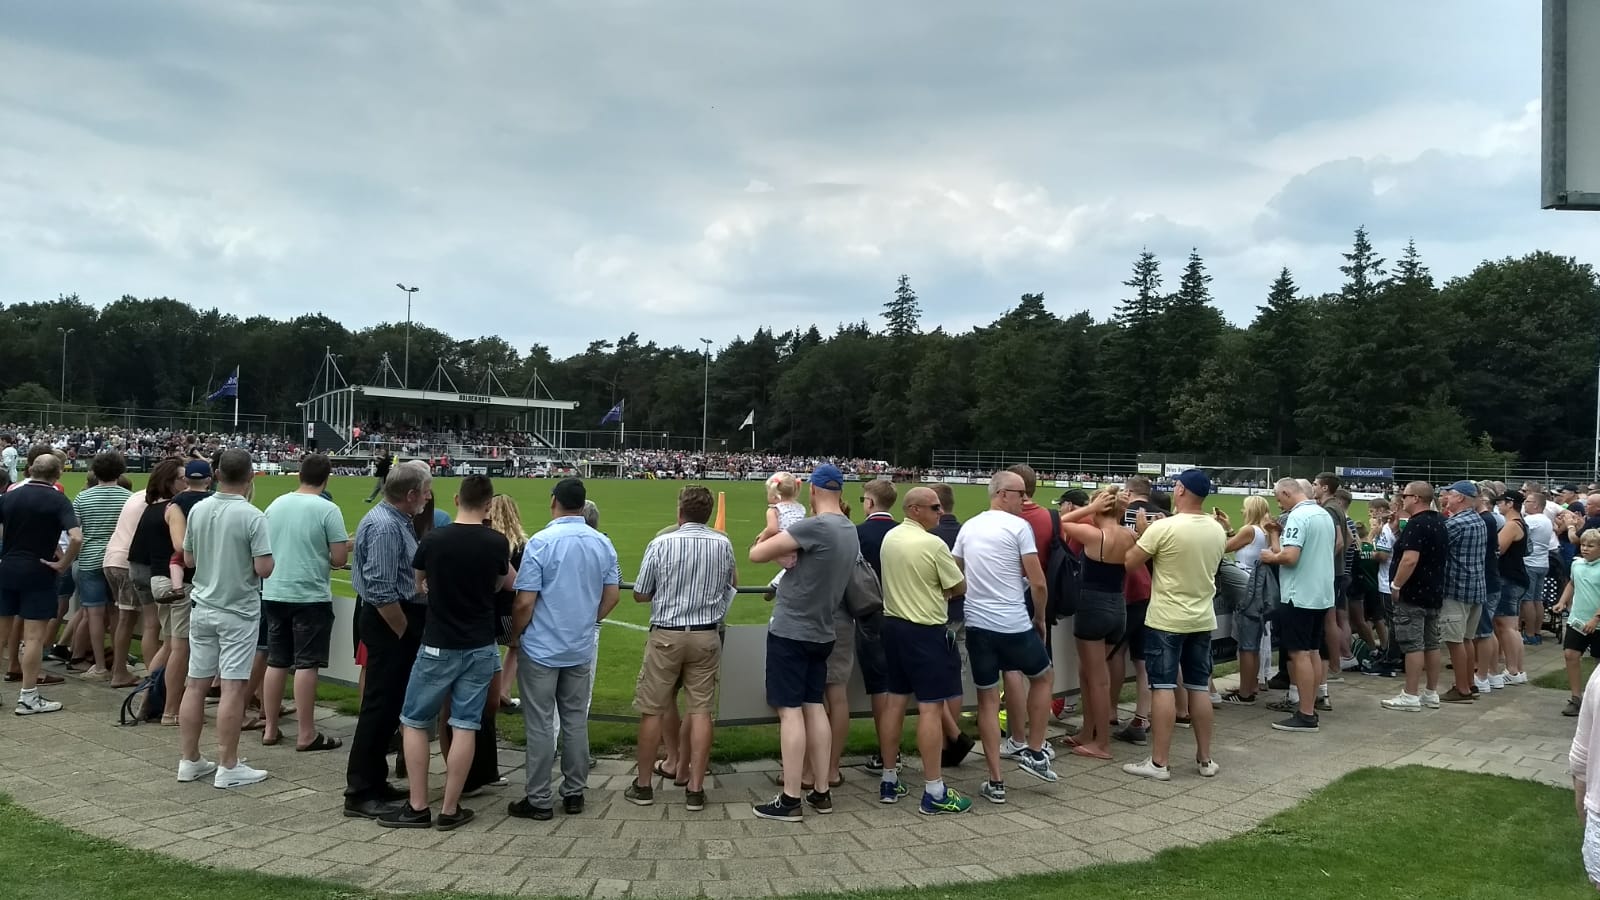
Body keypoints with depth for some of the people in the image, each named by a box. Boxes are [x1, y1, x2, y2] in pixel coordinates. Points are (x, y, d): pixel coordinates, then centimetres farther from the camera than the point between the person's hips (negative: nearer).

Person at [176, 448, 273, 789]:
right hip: (238, 613, -6)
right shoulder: (252, 516, -17)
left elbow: (188, 559, 9)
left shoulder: (198, 510, 0)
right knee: (233, 688, -2)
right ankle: (228, 767, 2)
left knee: (196, 684, 11)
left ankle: (190, 760, 19)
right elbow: (264, 568, -18)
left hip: (203, 608, 6)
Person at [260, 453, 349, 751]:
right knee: (306, 665, -2)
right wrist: (332, 553, 8)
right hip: (311, 596, -6)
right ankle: (306, 734, 2)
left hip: (274, 594, 6)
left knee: (276, 662, 13)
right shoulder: (327, 510, -12)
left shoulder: (275, 505, 5)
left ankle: (270, 729, 20)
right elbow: (339, 558, -14)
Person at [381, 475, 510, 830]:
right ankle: (450, 810, 7)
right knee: (465, 726, 5)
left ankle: (417, 807, 10)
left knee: (414, 722, 11)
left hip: (438, 646, -1)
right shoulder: (496, 543, -7)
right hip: (480, 648, 2)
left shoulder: (433, 540, -9)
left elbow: (417, 583, 10)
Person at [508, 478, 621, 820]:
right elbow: (612, 595, 7)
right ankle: (574, 793, 20)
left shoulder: (541, 542, -15)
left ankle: (539, 800, 8)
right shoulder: (603, 543, 1)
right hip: (582, 648, 5)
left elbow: (525, 602, -15)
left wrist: (515, 634, 1)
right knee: (576, 721, 14)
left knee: (540, 725, 3)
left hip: (541, 648, -5)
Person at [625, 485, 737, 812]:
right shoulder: (723, 544, -1)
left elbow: (640, 594, -1)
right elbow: (732, 583, 18)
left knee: (652, 711, 8)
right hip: (706, 635, 2)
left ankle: (644, 785, 16)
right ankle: (695, 788, 5)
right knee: (701, 711, 4)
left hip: (666, 635, -2)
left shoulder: (661, 544, -9)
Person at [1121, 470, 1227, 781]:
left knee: (1163, 688, -3)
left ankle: (1158, 763, -1)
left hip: (1166, 619, -6)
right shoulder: (1218, 531, 3)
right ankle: (1205, 759, 18)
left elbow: (1129, 562, -9)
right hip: (1203, 619, 6)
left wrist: (1143, 532, 7)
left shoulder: (1163, 527, -16)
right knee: (1200, 687, 12)